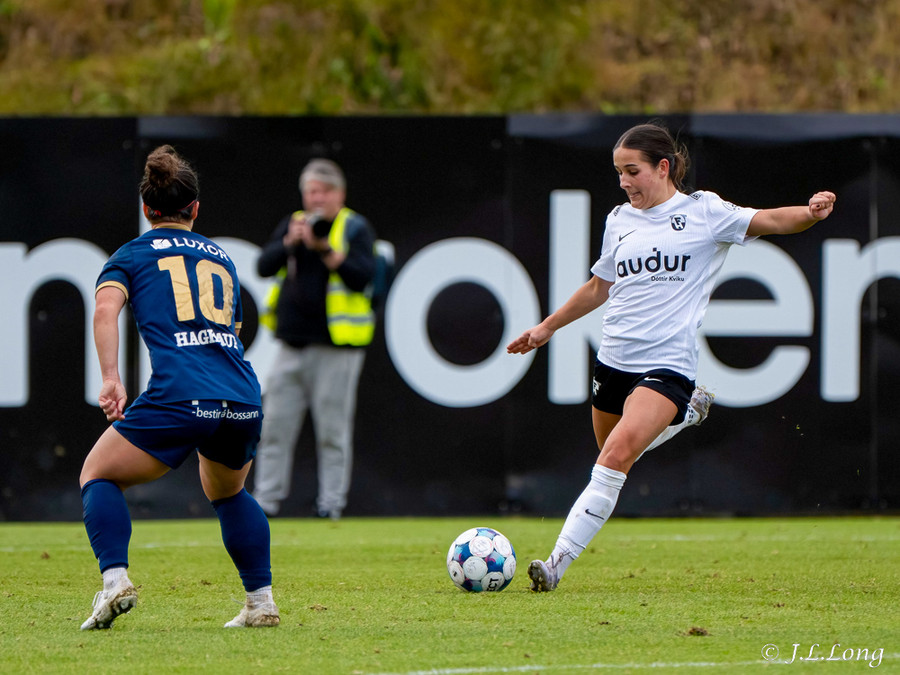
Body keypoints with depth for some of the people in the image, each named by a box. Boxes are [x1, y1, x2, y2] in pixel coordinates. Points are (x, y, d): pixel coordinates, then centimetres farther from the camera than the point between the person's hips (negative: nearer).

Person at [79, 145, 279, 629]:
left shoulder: (133, 254, 14)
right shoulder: (221, 258, 27)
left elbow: (106, 307, -5)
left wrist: (110, 379, -13)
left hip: (178, 396, -4)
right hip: (244, 400, 4)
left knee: (98, 476, 15)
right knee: (227, 493, 32)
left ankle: (115, 580, -7)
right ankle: (261, 602, 23)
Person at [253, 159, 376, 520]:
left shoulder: (355, 228, 1)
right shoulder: (292, 223, 14)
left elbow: (363, 277, -12)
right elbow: (264, 267, 3)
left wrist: (326, 250, -21)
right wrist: (290, 242, -12)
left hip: (336, 345, -4)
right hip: (292, 344, 4)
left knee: (333, 430, -3)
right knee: (276, 425, 3)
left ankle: (331, 502, 2)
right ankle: (265, 500, 9)